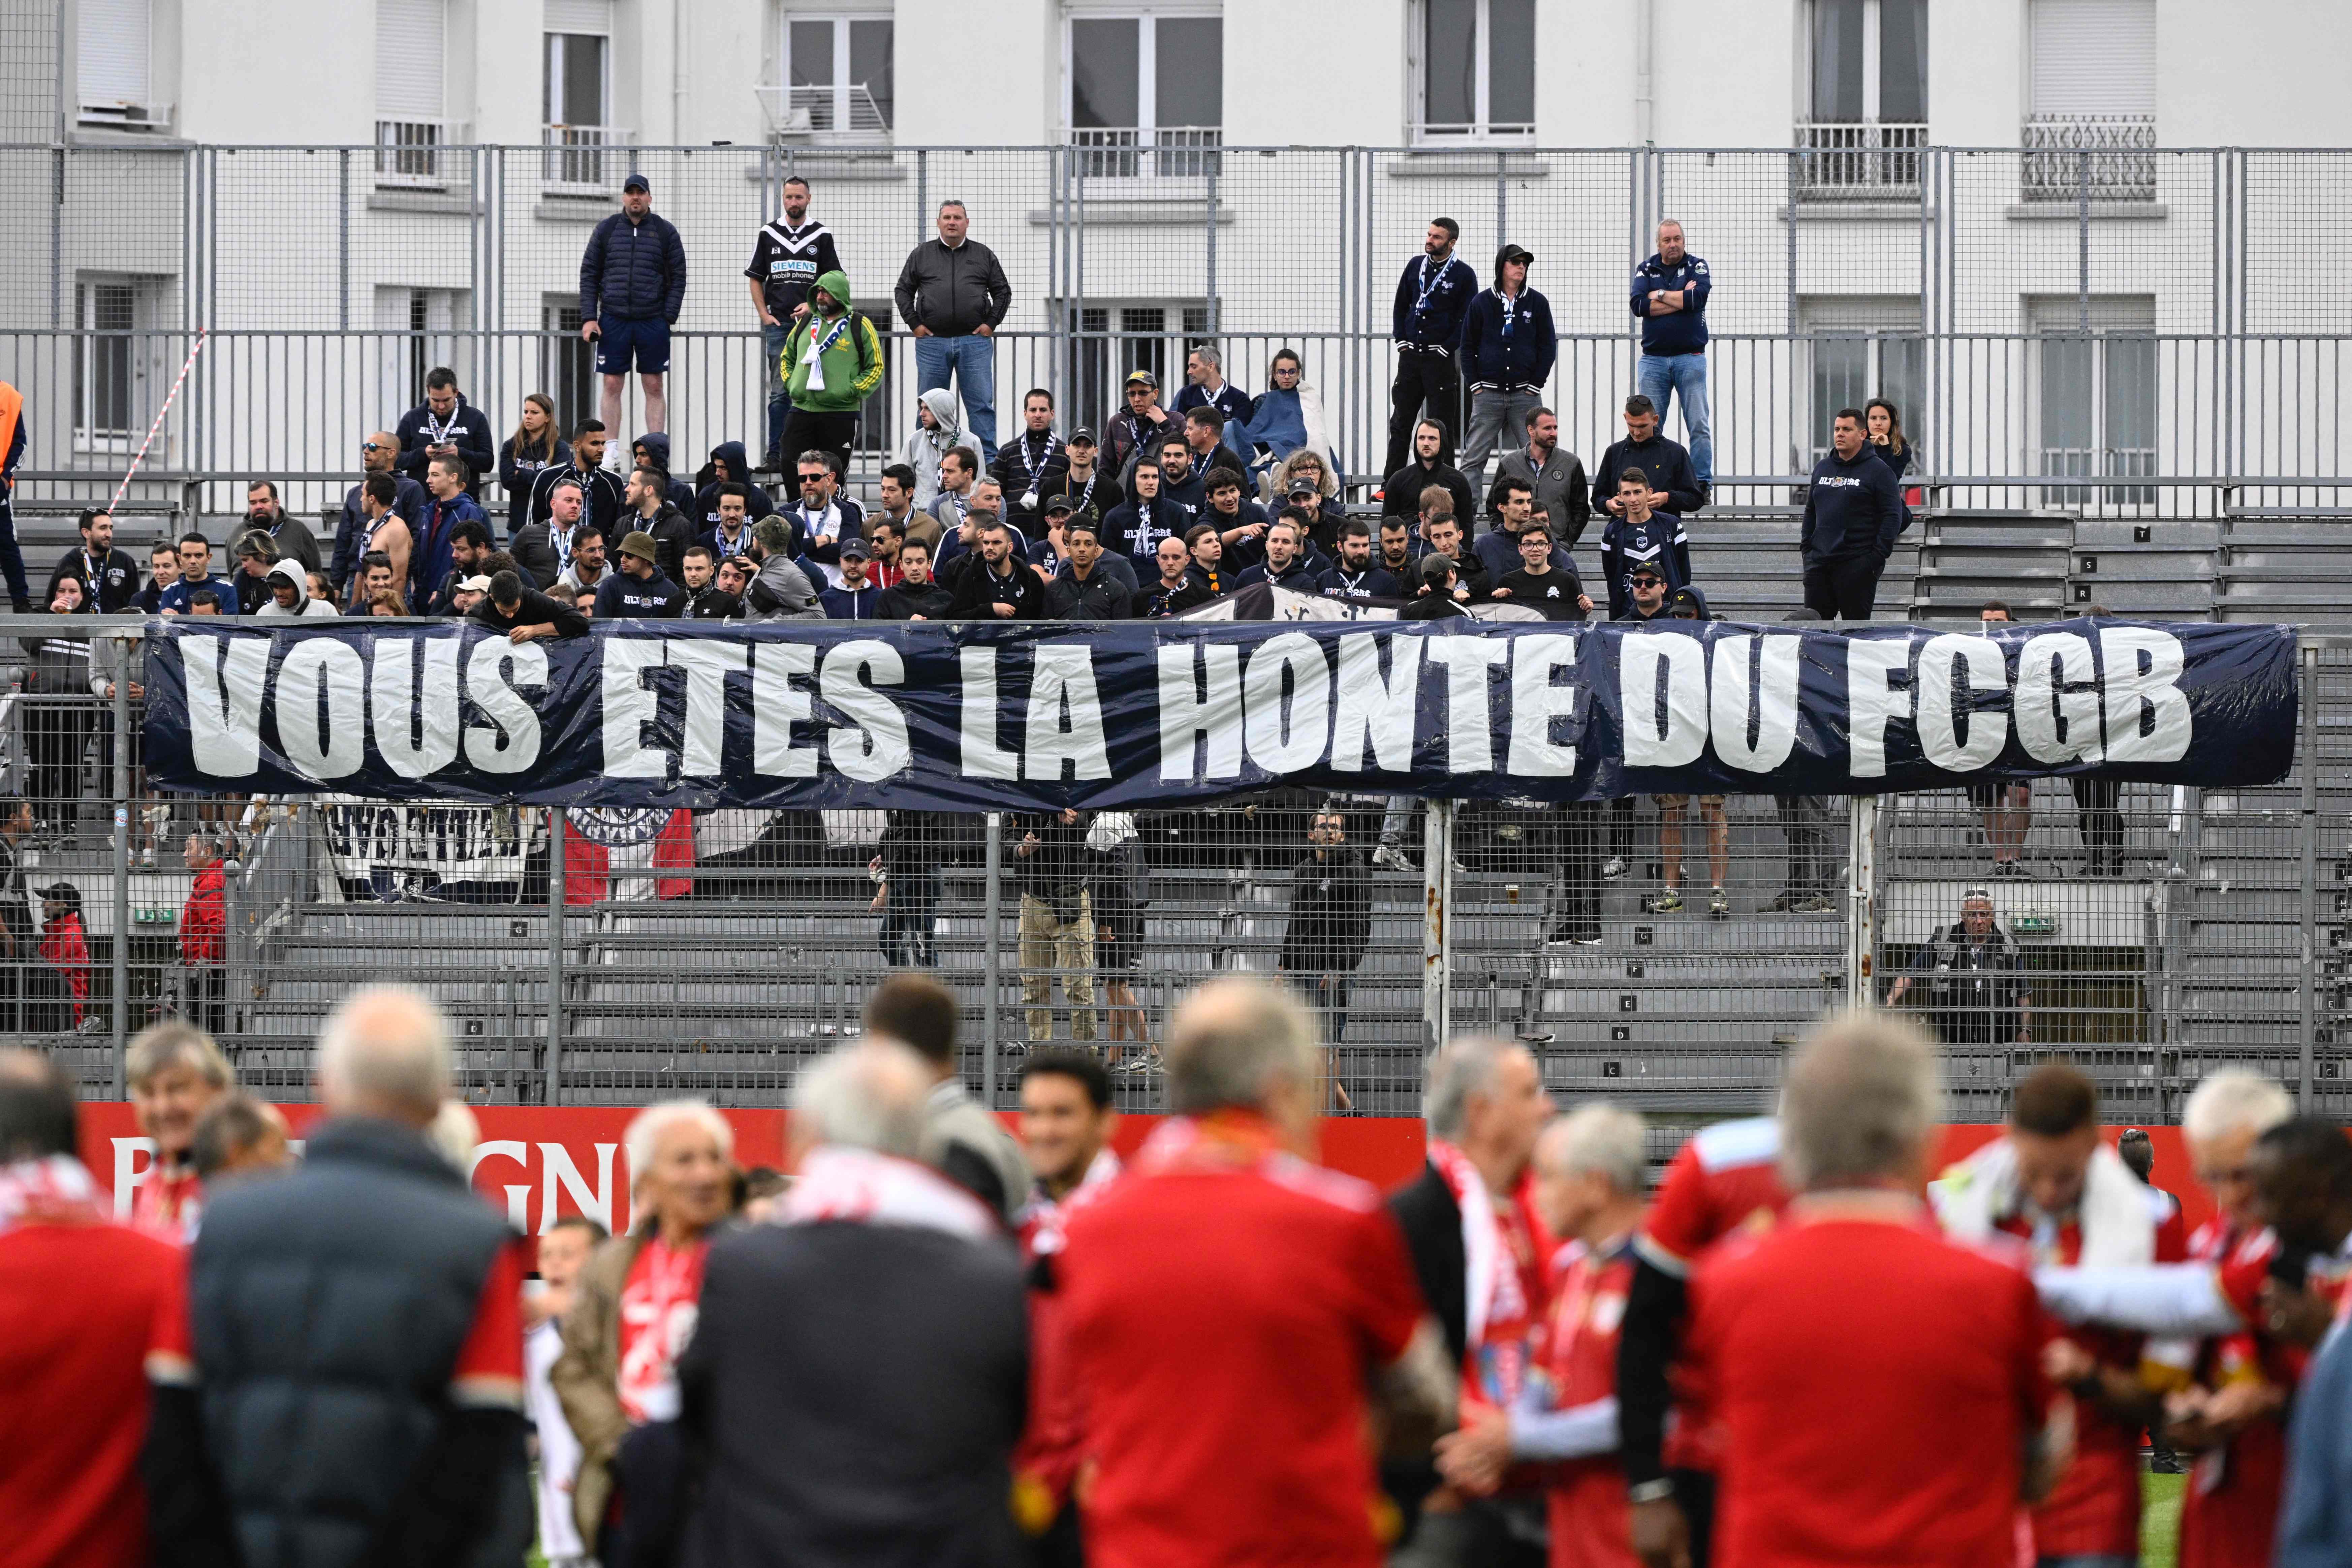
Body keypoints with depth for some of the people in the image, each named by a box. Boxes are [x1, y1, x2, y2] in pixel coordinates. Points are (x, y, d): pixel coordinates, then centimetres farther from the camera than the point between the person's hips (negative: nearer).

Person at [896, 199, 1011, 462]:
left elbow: (1003, 292, 14)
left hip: (974, 341, -1)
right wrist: (915, 323, 2)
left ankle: (988, 459, -2)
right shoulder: (922, 255, 11)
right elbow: (903, 290, 13)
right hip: (932, 340, 1)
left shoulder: (984, 255, 11)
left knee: (981, 404, -3)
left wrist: (991, 323, 2)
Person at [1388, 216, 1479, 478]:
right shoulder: (1415, 266, 9)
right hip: (1410, 356, 5)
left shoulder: (1463, 274, -5)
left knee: (1442, 427, -1)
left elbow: (1468, 319, -6)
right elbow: (1401, 306, 17)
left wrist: (1447, 349, -11)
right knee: (1400, 424, 6)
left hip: (1441, 358, -5)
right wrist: (1401, 341, 6)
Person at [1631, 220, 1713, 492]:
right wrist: (1681, 299, -9)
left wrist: (1660, 295, -4)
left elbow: (1697, 299, -14)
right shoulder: (1646, 270, 10)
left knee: (1699, 426, -5)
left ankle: (1702, 482, -2)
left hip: (1690, 357, -2)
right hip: (1653, 359, 2)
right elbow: (1638, 306, -6)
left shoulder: (1698, 267, 5)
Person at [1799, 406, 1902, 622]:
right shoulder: (1822, 468, 15)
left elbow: (1893, 516, -6)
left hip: (1858, 565, -6)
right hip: (1819, 563, 6)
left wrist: (1877, 556, -13)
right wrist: (1807, 547, 11)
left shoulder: (1878, 471, -3)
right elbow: (1810, 512, 23)